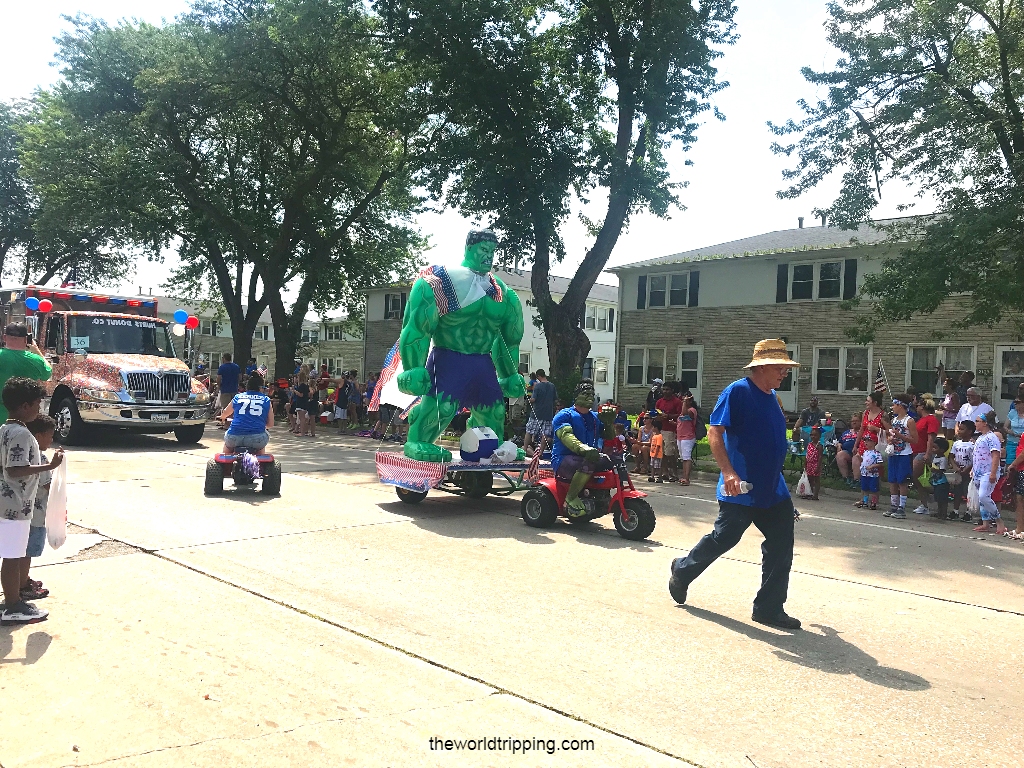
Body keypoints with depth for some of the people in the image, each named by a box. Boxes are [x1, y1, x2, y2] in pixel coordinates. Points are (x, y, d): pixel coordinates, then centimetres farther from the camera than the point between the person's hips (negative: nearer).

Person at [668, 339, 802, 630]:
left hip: (773, 490, 8)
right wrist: (728, 472, -28)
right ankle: (683, 571, 28)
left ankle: (770, 609, 11)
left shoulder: (772, 397, 14)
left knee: (781, 546, 2)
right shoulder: (737, 392, -12)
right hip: (741, 489, -8)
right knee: (724, 538, 2)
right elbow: (714, 432, -19)